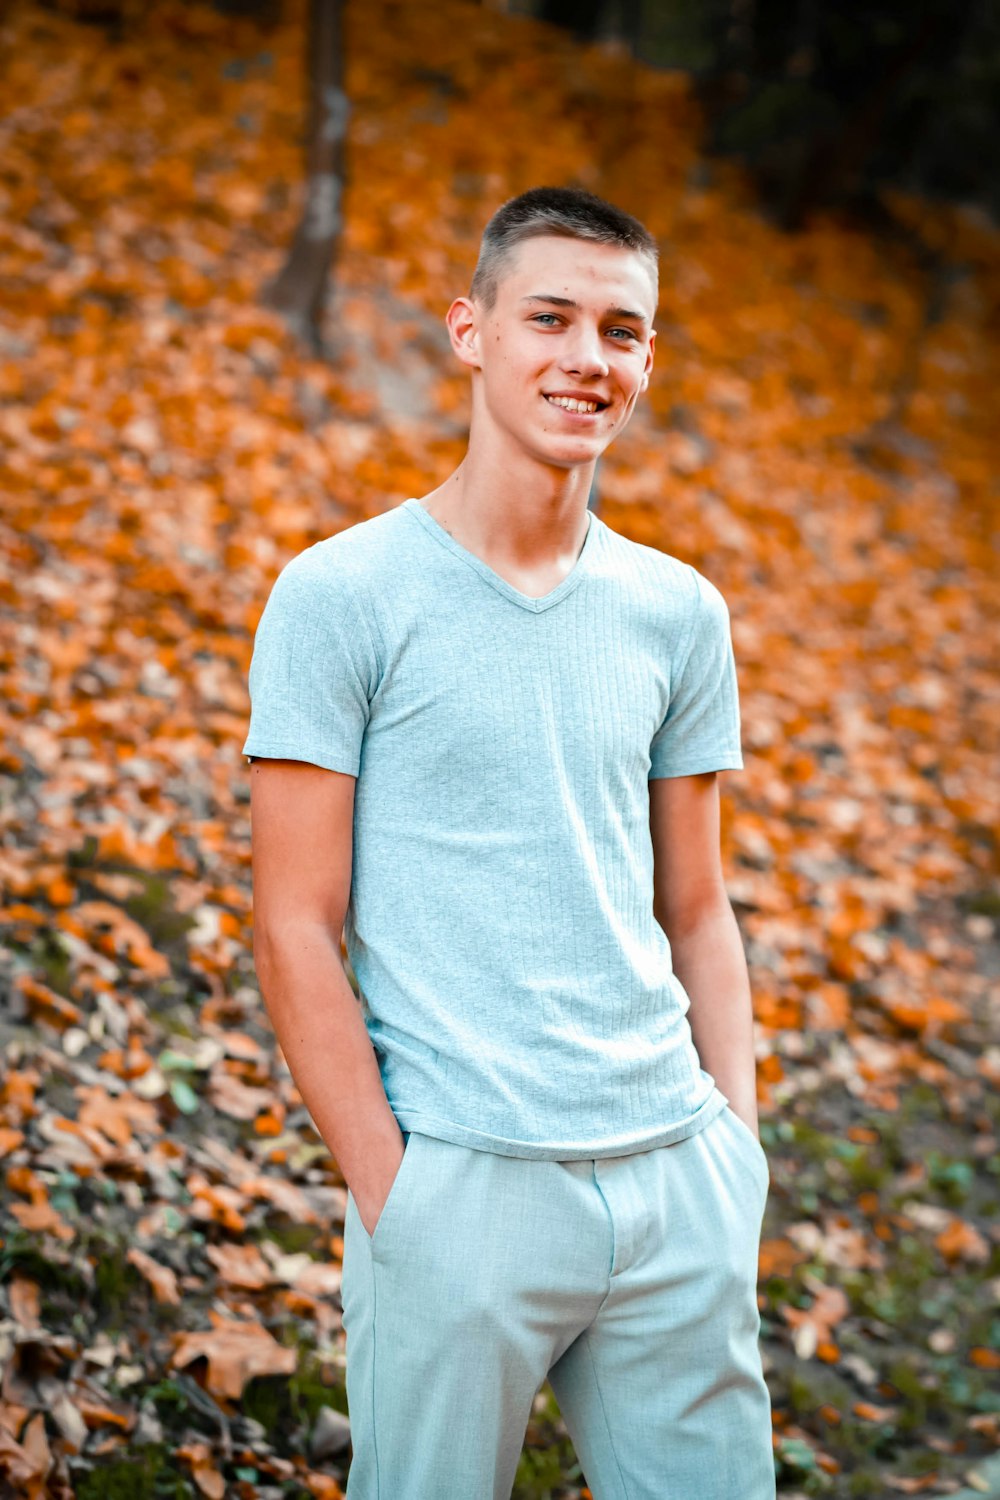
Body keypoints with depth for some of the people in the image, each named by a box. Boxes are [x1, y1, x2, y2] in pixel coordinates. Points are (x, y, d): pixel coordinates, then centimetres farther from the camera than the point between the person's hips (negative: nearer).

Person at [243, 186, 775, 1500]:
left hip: (677, 1187, 4)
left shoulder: (680, 614, 9)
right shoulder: (342, 597, -5)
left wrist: (737, 1147, 6)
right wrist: (391, 1194, -10)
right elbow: (296, 930, -6)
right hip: (461, 1185, -4)